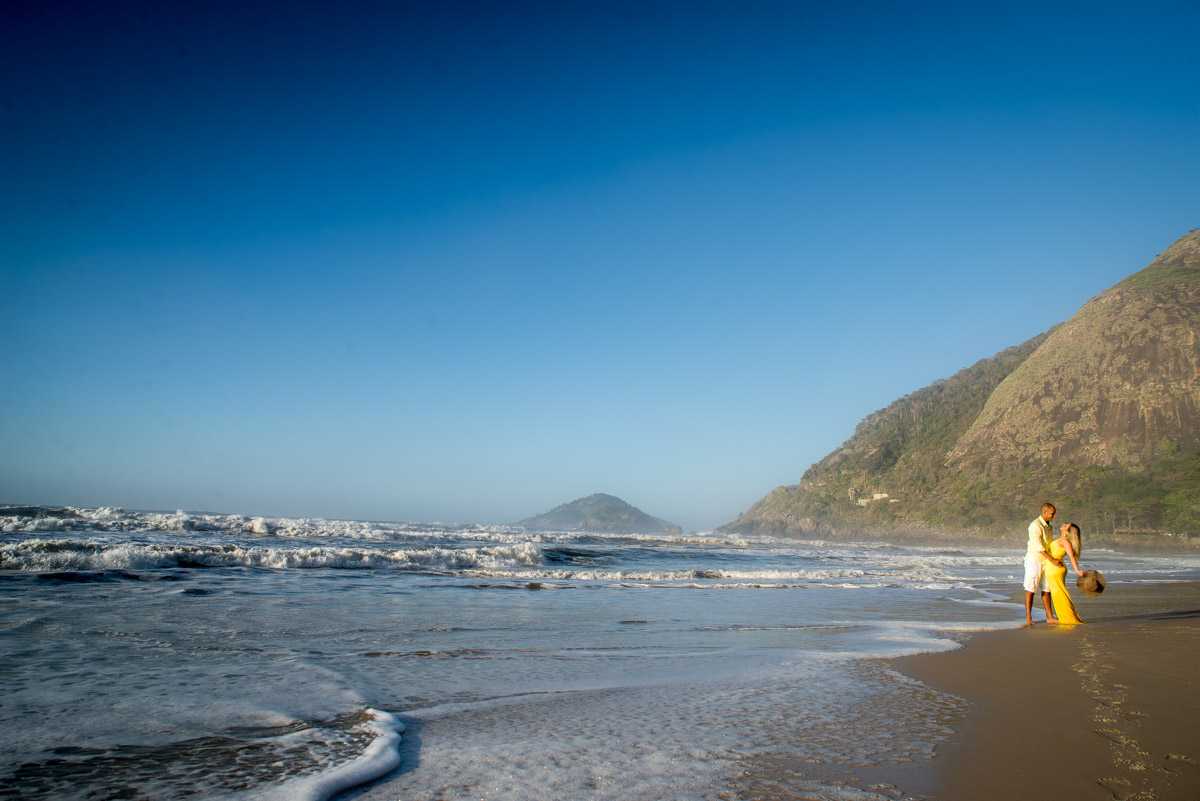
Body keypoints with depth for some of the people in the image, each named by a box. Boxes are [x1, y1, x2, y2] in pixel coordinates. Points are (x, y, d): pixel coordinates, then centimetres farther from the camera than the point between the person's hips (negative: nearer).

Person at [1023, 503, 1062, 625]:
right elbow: (1038, 546, -24)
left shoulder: (1049, 526, 12)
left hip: (1045, 561, 8)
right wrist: (1052, 560, -27)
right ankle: (1028, 618, -5)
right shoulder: (1035, 525, -18)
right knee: (1031, 589, -6)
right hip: (1034, 559, -8)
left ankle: (1050, 617, 12)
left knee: (1046, 589, 9)